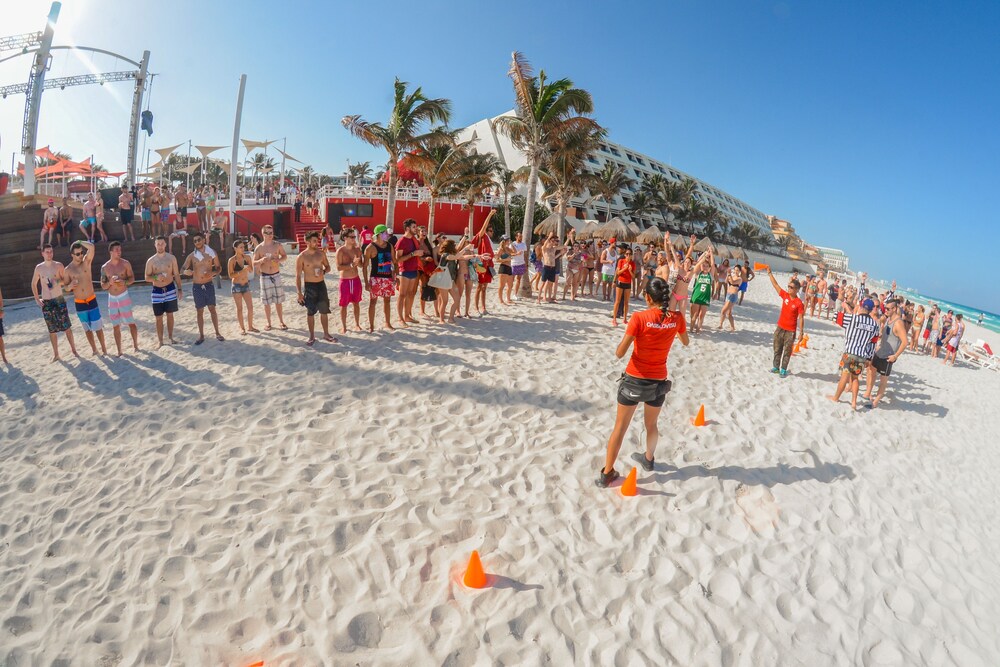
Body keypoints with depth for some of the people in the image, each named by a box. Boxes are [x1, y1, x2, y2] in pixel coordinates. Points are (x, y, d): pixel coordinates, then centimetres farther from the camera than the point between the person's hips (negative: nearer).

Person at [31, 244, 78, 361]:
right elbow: (34, 284, 12)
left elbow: (65, 280, 3)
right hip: (46, 302, 1)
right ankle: (56, 354, 13)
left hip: (59, 299, -1)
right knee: (52, 330, 6)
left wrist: (58, 282, -18)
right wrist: (37, 299, 3)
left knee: (66, 326, -1)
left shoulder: (59, 265, -2)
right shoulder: (39, 268, 2)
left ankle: (73, 349, 12)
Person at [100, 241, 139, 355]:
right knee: (116, 326, 6)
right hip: (112, 298, 2)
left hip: (124, 296, -2)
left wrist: (125, 282, -21)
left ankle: (135, 345, 16)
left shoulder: (125, 263, -4)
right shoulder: (104, 267, 1)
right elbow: (103, 286, 4)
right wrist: (110, 282, -18)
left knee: (131, 322, 0)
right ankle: (119, 351, 13)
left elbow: (132, 278, 0)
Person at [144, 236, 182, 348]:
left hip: (170, 289, 1)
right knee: (159, 317, 4)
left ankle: (170, 337, 22)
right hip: (157, 291, 0)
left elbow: (176, 274, 5)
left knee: (170, 315, 10)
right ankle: (160, 341, 13)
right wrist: (156, 277, -21)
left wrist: (180, 288, 2)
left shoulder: (172, 258, 0)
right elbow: (147, 277, 0)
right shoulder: (151, 261, -2)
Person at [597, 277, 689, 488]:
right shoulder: (677, 318, -6)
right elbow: (686, 342, 16)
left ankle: (606, 473, 15)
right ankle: (649, 459, 50)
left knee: (620, 427, 9)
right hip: (658, 381, 3)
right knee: (651, 424, 27)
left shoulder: (639, 318, -18)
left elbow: (620, 353, -19)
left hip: (634, 379, -3)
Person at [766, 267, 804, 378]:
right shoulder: (785, 295, -1)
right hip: (780, 328, 5)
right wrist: (769, 273, -3)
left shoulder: (799, 303, -14)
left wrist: (801, 332, -13)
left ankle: (783, 370, 16)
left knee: (787, 351, 6)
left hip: (790, 331, -5)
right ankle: (776, 367, 26)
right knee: (777, 349, 14)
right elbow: (775, 285, 1)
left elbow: (801, 318, -12)